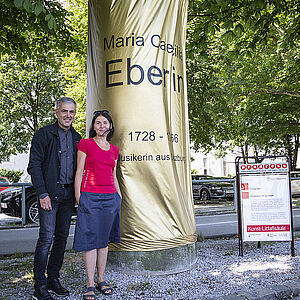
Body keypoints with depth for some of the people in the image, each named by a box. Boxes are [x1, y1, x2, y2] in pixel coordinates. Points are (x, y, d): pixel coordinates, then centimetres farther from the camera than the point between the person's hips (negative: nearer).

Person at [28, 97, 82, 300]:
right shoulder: (44, 134, -2)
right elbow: (34, 166, -7)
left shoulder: (77, 138, 14)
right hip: (50, 193, -5)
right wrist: (42, 194, -13)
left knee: (62, 237, 9)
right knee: (47, 237, -7)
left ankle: (53, 280, 21)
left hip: (68, 195, 6)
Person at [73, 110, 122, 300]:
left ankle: (101, 280, 19)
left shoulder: (114, 150, 14)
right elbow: (79, 172, -2)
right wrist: (78, 196, -9)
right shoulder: (85, 144, 1)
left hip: (110, 197, 5)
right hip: (90, 197, -4)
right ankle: (90, 284, 5)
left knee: (104, 239, 9)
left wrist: (119, 196, 14)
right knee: (90, 240, -3)